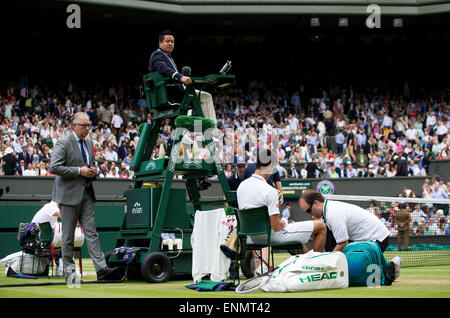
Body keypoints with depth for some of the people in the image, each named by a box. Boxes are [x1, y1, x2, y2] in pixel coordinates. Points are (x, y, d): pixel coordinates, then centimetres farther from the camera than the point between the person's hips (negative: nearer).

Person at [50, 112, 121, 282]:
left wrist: (92, 171, 4)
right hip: (69, 194, -6)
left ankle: (102, 270, -10)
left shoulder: (89, 143, 14)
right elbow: (54, 167, -18)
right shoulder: (63, 143, -10)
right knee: (68, 236, 1)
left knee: (92, 233, -2)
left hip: (86, 194, 6)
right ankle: (69, 271, 9)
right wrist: (79, 171, -18)